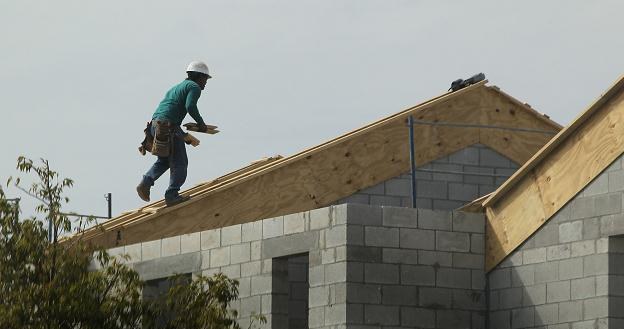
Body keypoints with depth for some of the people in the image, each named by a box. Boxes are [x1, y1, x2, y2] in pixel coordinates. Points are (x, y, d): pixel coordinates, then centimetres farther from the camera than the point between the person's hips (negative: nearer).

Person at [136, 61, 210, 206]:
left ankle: (145, 183, 3)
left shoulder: (177, 87, 30)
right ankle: (172, 196, -5)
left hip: (155, 124, 8)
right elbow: (190, 106, -17)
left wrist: (183, 133, 27)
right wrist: (201, 123, -2)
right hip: (169, 127, -8)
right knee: (180, 163, 0)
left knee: (164, 161, 20)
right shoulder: (194, 87, 2)